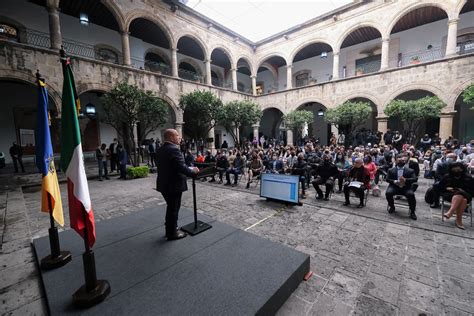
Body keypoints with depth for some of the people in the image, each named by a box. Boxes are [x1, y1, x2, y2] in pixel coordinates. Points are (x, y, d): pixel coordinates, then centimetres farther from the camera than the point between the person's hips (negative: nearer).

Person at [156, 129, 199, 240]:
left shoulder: (160, 150, 7)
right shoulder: (173, 149, -22)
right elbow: (181, 167, -27)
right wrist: (193, 171, -9)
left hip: (164, 184, 9)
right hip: (173, 185, -9)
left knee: (171, 208, 23)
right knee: (173, 209, 7)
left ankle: (170, 229, 38)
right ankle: (172, 233, 23)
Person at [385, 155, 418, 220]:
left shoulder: (410, 170, 9)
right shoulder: (391, 170, 10)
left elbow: (415, 179, -4)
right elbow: (387, 179, 3)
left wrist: (405, 180, -23)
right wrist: (394, 181, -17)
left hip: (406, 188, 0)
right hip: (394, 186, 0)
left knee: (411, 194, -30)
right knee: (388, 193, -28)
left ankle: (412, 212, -6)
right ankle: (392, 207, 2)